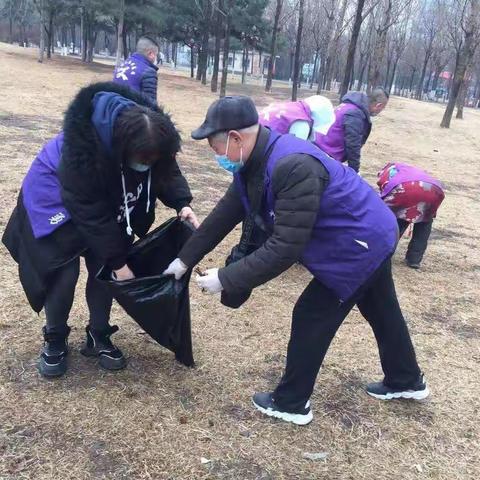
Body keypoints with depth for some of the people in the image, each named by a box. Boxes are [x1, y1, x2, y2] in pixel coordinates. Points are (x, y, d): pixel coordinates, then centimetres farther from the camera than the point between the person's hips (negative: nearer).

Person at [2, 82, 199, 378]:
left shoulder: (150, 136, -25)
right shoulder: (83, 150, -41)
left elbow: (167, 170, -7)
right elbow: (92, 214, -34)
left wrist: (182, 204, -26)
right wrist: (118, 261, -28)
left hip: (108, 199, 5)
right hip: (56, 196, -5)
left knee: (104, 269, 1)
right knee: (64, 270, -9)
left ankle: (98, 337, 19)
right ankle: (55, 340, 12)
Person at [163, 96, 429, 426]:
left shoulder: (293, 167, -36)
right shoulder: (255, 162, -5)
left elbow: (284, 249, -35)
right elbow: (225, 214, 2)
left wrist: (226, 279, -28)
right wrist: (185, 259, 5)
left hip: (359, 244, -10)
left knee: (311, 318, 0)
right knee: (382, 313, 25)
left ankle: (291, 404, 19)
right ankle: (407, 381, 48)